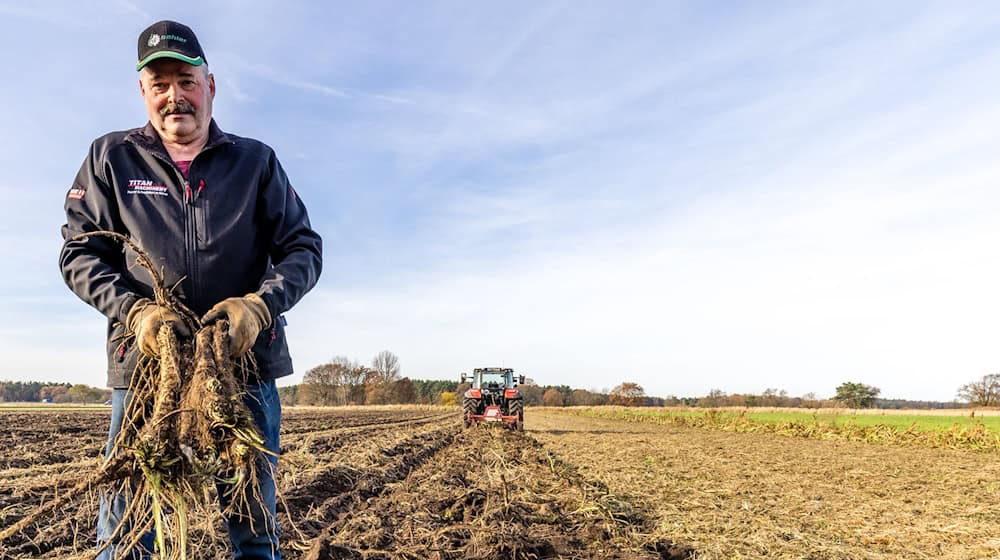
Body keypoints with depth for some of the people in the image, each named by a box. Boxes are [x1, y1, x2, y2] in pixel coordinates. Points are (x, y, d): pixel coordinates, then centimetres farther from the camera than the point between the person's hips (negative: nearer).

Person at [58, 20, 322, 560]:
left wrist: (262, 304, -14)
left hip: (248, 363, 0)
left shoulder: (256, 161, 9)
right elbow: (79, 253, 6)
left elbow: (303, 248, 5)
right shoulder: (111, 158, 10)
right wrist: (134, 309, -13)